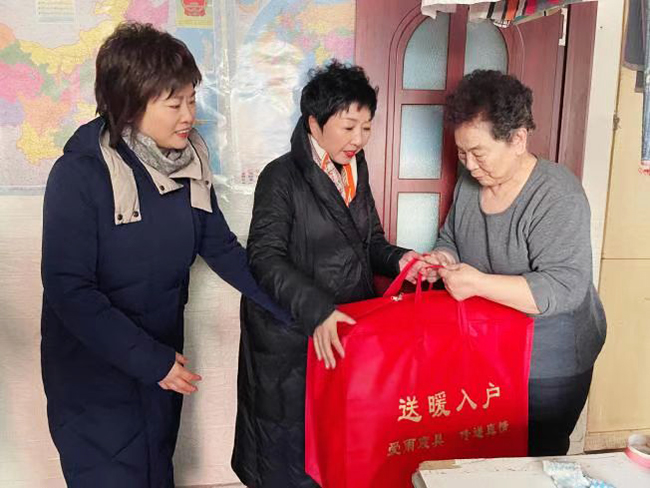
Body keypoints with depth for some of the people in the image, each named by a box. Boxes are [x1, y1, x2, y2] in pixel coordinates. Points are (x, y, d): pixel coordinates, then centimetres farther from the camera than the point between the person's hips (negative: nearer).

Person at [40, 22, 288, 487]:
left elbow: (221, 248, 0)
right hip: (94, 369, -5)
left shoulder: (189, 160, -6)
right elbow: (68, 290, -22)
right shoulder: (81, 173, -22)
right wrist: (150, 360, -21)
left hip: (163, 357, 5)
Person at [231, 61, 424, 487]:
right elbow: (266, 258, -19)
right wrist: (315, 309, -31)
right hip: (292, 337, -5)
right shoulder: (283, 176, -12)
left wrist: (397, 260, -6)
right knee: (292, 445, 9)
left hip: (348, 328, 6)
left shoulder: (356, 169, 8)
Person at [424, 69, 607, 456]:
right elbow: (451, 236, 14)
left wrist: (479, 283, -34)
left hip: (549, 364, -6)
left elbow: (565, 288, -28)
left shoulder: (557, 196, -23)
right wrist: (445, 257, -10)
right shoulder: (471, 181, 0)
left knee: (537, 458, 13)